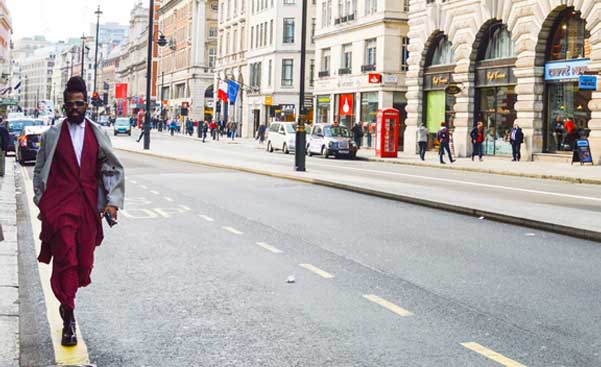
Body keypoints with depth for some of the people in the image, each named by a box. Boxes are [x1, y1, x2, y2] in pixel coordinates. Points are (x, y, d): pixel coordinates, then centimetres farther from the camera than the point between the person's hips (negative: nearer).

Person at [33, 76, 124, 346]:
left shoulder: (98, 135, 8)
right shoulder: (52, 135, 6)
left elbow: (114, 170, 9)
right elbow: (39, 171, 11)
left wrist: (113, 202, -1)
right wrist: (41, 203, 5)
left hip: (89, 206, 2)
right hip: (59, 205, -2)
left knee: (84, 261, 8)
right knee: (66, 259, -11)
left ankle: (66, 302, 37)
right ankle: (69, 321, -3)